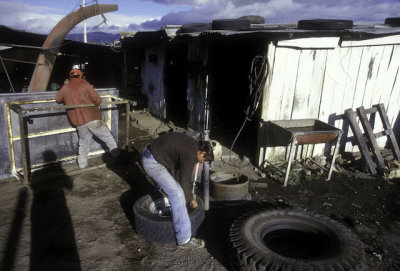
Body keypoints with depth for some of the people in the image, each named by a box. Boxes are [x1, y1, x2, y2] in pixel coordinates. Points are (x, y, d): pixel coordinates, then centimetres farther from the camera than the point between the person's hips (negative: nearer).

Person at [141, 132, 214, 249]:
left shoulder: (192, 144, 9)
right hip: (152, 163, -10)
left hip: (149, 153, 10)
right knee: (177, 195, -11)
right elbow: (184, 181, -12)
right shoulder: (190, 155, -19)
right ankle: (184, 240, -4)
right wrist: (191, 199, 4)